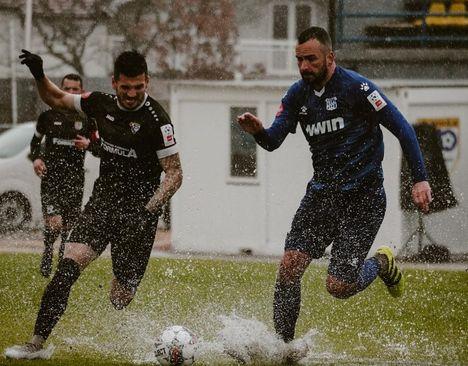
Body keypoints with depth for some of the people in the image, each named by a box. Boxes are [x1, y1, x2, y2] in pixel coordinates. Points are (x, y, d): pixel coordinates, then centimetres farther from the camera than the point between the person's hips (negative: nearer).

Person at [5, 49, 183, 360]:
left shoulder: (155, 119, -13)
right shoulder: (103, 104, 4)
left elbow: (174, 174, -11)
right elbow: (57, 100, 22)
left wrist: (148, 210, -23)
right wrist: (39, 75, 3)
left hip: (136, 212, -4)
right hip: (102, 202, 4)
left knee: (120, 299, -4)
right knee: (69, 264, -16)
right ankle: (38, 343, -16)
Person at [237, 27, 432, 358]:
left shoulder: (355, 87, -15)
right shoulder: (298, 94, 4)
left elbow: (402, 128, -13)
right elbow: (273, 141, 3)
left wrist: (421, 179, -17)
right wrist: (258, 131, -21)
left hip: (363, 197, -6)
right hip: (322, 192, 6)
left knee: (339, 287, -8)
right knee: (290, 265, -10)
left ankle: (382, 263, 23)